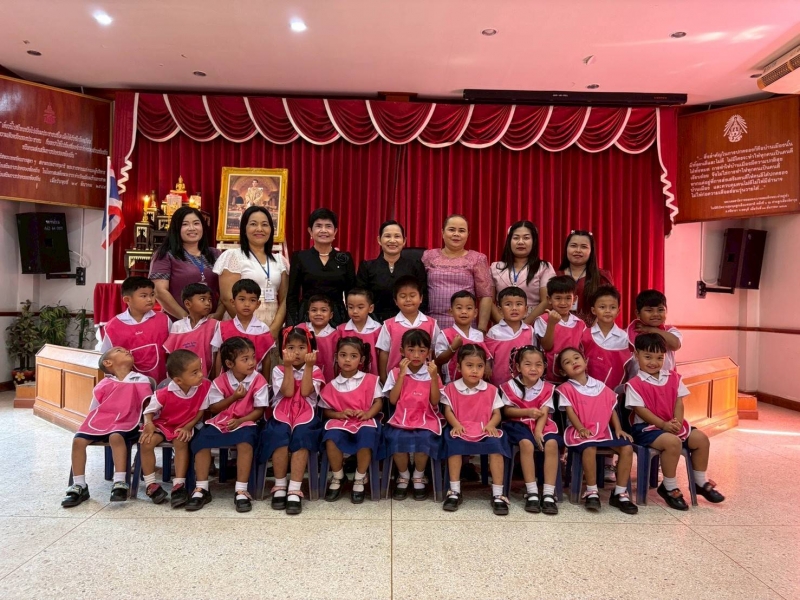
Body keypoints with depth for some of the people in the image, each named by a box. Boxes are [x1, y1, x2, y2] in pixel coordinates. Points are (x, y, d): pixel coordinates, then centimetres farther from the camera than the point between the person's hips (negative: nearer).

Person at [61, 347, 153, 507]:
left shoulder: (140, 380, 5)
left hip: (124, 422, -4)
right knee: (78, 440, -18)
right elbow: (94, 408, 16)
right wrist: (90, 424, 1)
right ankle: (79, 486, -5)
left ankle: (120, 483, -31)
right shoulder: (104, 384, 13)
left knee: (116, 437, -35)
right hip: (100, 420, 4)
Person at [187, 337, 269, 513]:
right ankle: (201, 489, -6)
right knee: (201, 440, -21)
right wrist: (233, 397, -14)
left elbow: (259, 410, -7)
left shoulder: (258, 380, -9)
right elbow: (213, 408, -1)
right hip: (220, 421, 3)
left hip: (245, 422, -3)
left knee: (245, 442, -34)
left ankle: (241, 491, -25)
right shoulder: (220, 381, -4)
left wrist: (240, 421, -21)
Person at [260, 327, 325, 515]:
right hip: (281, 416, 0)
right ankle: (279, 487, -15)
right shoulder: (278, 370, 9)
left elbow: (305, 392, -9)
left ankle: (295, 491, -29)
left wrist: (308, 367, -12)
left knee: (301, 438, -31)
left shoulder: (314, 371, 9)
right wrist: (289, 367, -12)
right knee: (279, 436, -31)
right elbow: (288, 392, -8)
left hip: (305, 416, 0)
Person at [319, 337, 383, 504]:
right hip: (340, 422, 1)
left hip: (364, 421, -1)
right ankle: (337, 478, -4)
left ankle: (359, 480, -11)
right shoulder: (332, 386, 7)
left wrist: (367, 414, -16)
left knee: (367, 436, -37)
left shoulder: (370, 380, 5)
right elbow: (326, 410, 11)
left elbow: (378, 401, 3)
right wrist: (339, 414, -10)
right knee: (331, 438, -34)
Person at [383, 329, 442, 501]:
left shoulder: (432, 373, 5)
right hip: (401, 420, 0)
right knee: (396, 439, -30)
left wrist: (434, 377, -14)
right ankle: (403, 476, -1)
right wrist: (402, 374, -11)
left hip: (426, 420, 0)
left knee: (424, 439, -31)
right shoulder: (396, 373, 5)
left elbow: (435, 401, -3)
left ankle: (419, 477, 0)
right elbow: (393, 400, -6)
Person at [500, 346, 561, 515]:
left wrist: (538, 431, -21)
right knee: (526, 443, -35)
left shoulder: (547, 387, 4)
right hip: (519, 424, -2)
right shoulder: (510, 386, 0)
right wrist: (527, 412, -17)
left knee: (552, 444, -29)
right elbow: (507, 411, -3)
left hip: (542, 425, 2)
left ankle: (549, 494, -25)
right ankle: (532, 492, -26)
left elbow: (544, 413, -5)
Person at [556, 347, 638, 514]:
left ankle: (620, 493, -6)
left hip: (603, 431, 5)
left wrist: (618, 429, 0)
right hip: (580, 432, -5)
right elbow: (570, 411, -8)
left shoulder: (601, 387, 14)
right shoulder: (566, 388, 2)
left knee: (627, 447, -16)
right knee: (590, 448, -36)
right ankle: (591, 492, -19)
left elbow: (612, 410, 14)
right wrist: (581, 428, -23)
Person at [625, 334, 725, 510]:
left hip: (673, 425, 7)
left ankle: (700, 482, 14)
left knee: (701, 438, -7)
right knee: (673, 442, -31)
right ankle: (669, 488, -13)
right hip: (647, 427, -7)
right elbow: (640, 410, -15)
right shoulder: (634, 384, -9)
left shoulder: (673, 377, 9)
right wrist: (663, 424, -23)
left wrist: (677, 422, -15)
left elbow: (678, 402, 3)